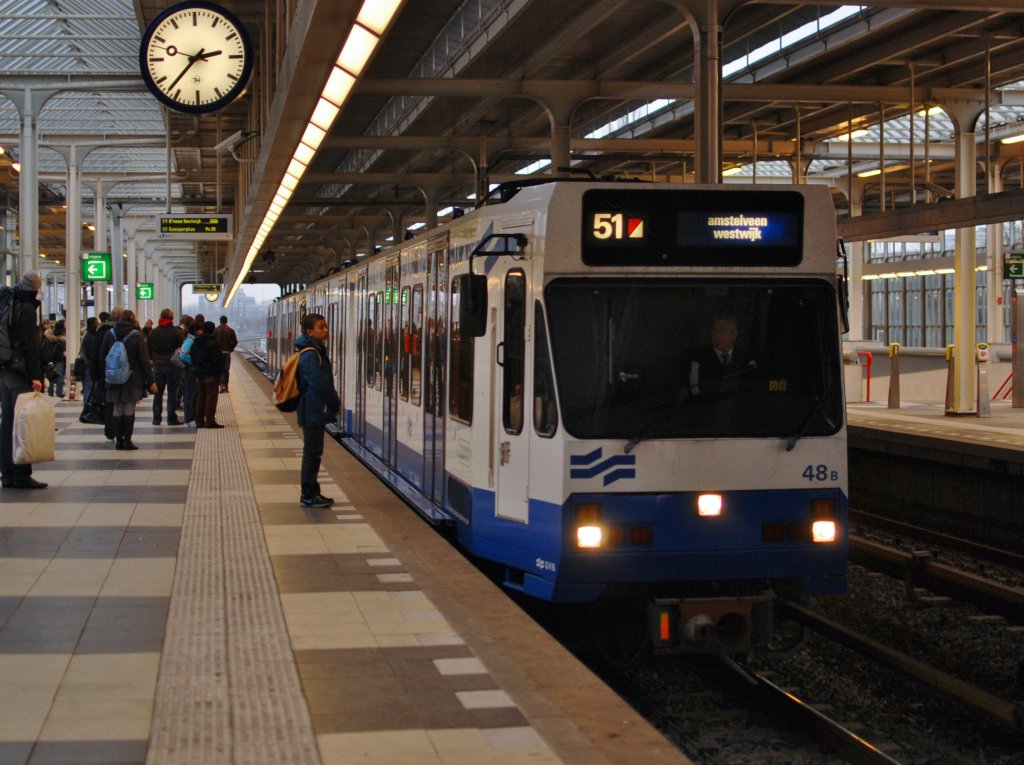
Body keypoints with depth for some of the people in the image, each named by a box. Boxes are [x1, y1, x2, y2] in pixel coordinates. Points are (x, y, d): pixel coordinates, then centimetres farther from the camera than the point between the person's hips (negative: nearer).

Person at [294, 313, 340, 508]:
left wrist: (334, 404, 11)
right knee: (312, 452, -3)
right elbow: (321, 384, -21)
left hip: (314, 411, 10)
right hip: (313, 412, -10)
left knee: (313, 452, 13)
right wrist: (336, 404, -10)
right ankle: (308, 495, 2)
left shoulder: (316, 351, 13)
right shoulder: (310, 355, -18)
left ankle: (311, 493, 19)